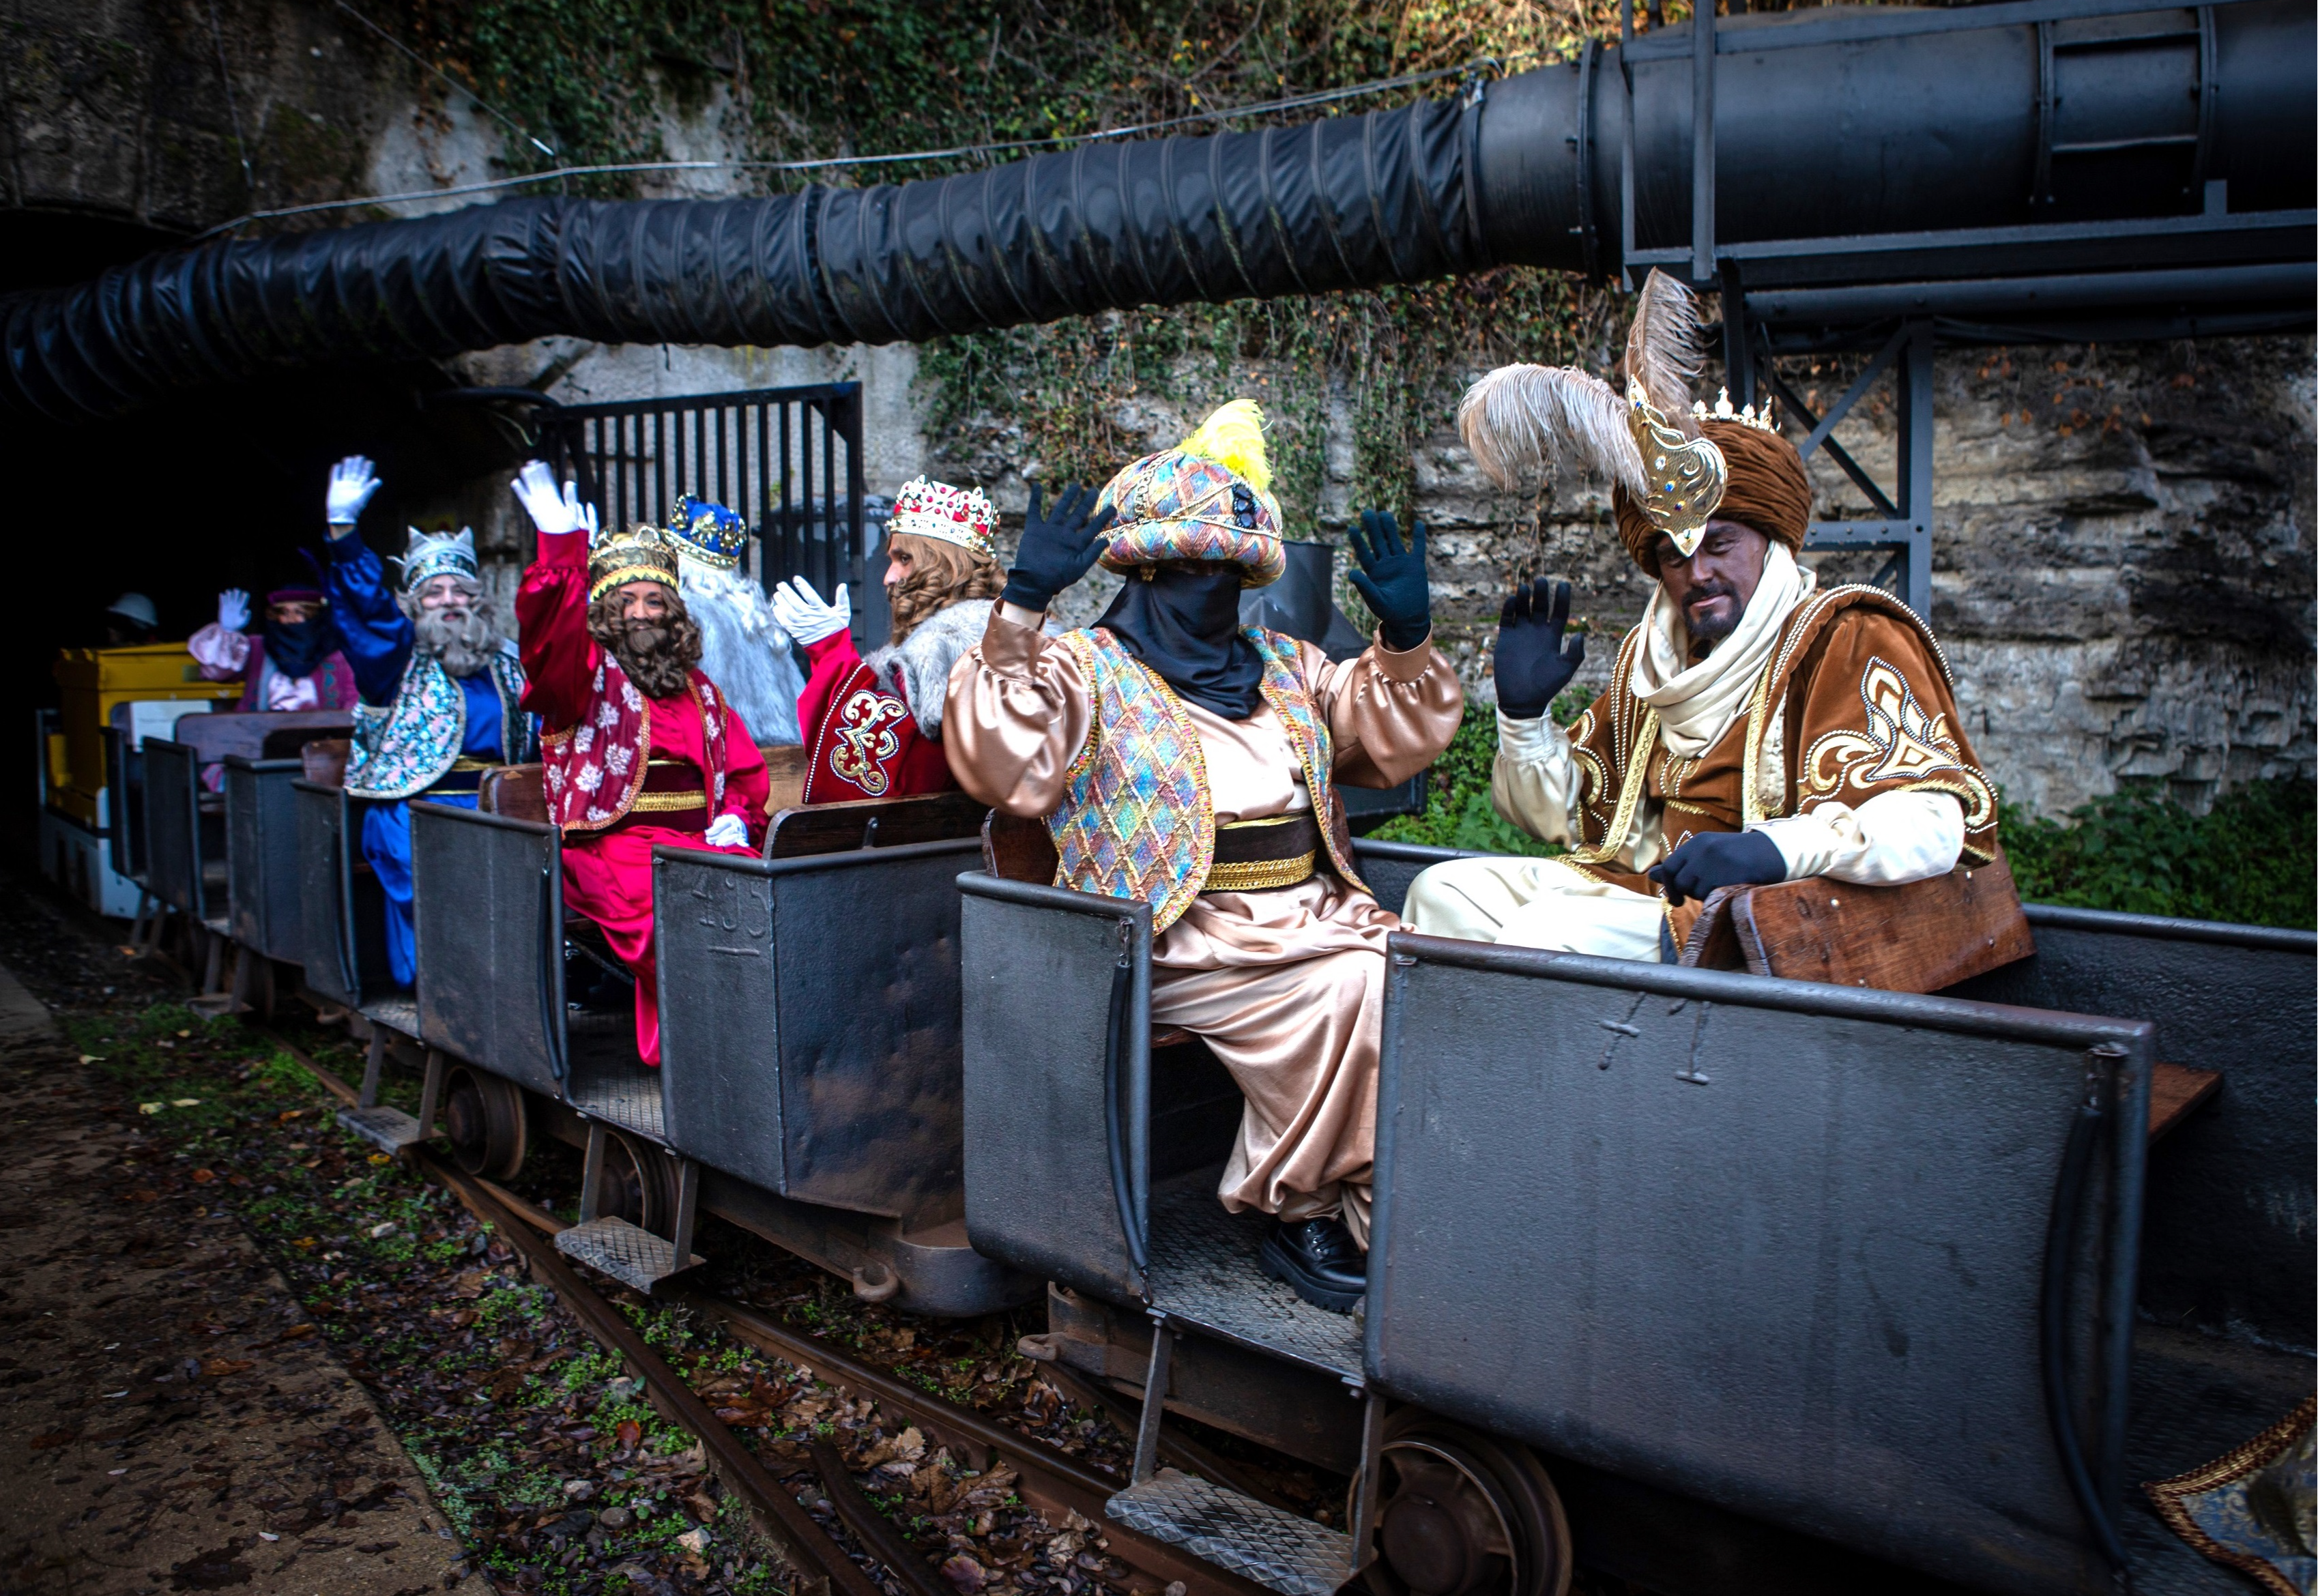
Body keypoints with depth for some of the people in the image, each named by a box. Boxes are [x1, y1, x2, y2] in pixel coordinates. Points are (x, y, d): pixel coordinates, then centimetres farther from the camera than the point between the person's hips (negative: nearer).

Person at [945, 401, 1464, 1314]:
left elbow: (1398, 739, 26)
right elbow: (1000, 766, -12)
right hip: (1183, 930, -6)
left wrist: (1406, 637, 10)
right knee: (1348, 990, -28)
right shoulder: (1087, 672, 5)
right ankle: (1301, 1211, -8)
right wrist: (1020, 611, -19)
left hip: (1311, 907, 6)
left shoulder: (1286, 667, 24)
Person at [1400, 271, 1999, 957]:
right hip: (1631, 891, 8)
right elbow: (1569, 816, 19)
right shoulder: (1652, 658, 16)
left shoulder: (1848, 643, -6)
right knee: (1446, 892, -6)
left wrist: (1776, 846, -37)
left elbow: (1933, 820, -20)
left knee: (1559, 928, -30)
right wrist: (1523, 710, 1)